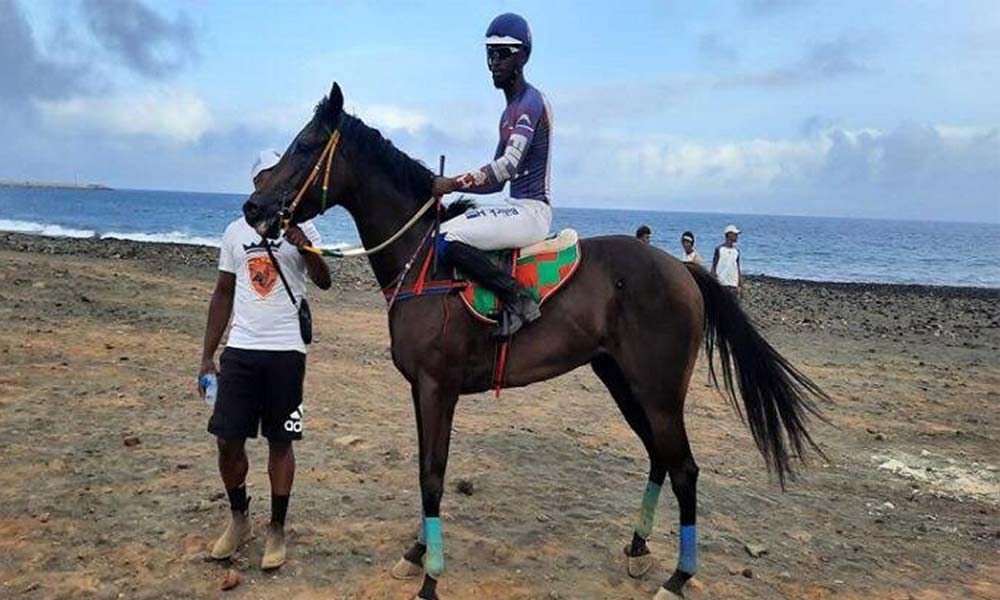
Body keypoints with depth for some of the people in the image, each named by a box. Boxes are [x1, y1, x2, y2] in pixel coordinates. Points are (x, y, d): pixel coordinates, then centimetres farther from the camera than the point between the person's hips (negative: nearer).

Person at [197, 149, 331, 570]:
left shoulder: (301, 228, 1)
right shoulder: (236, 231, 9)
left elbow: (324, 282, -14)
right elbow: (223, 294, 13)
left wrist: (303, 245, -33)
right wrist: (207, 355, 10)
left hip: (285, 351, -3)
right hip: (240, 350, 3)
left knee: (280, 441, 5)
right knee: (227, 440, 4)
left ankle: (277, 530, 19)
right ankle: (238, 517, 27)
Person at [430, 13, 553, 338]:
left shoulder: (530, 101, -10)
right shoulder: (510, 110, 20)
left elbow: (508, 165, -23)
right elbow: (497, 177, 20)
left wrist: (454, 183, -22)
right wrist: (448, 185, 7)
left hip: (531, 210, -10)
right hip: (518, 208, 11)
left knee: (449, 239, -24)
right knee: (446, 231, 16)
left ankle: (517, 297, -16)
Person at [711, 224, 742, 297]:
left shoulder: (736, 251, 10)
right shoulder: (719, 249, -3)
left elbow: (738, 269, 14)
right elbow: (713, 267, -1)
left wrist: (741, 286, 9)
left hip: (734, 285, 4)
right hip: (721, 284, -4)